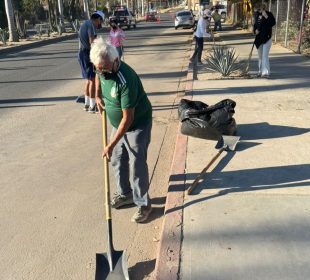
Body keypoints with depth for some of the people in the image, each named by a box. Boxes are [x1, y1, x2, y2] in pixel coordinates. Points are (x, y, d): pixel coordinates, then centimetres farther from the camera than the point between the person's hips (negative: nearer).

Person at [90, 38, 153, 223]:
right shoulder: (103, 69, -12)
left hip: (137, 124, -8)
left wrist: (111, 145, -30)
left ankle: (144, 204, 12)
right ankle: (125, 194, 35)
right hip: (118, 124, 8)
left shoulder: (125, 80, -36)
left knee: (137, 165, -3)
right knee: (117, 160, 16)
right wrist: (98, 95, 1)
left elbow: (128, 118, -32)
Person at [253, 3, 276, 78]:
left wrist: (266, 17, -29)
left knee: (265, 55, -13)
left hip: (267, 37, -6)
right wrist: (255, 30, 0)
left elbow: (273, 22, -21)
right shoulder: (257, 15, 6)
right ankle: (261, 71, 26)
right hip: (259, 38, 6)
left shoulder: (269, 14, -9)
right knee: (260, 56, 14)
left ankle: (266, 72, -14)